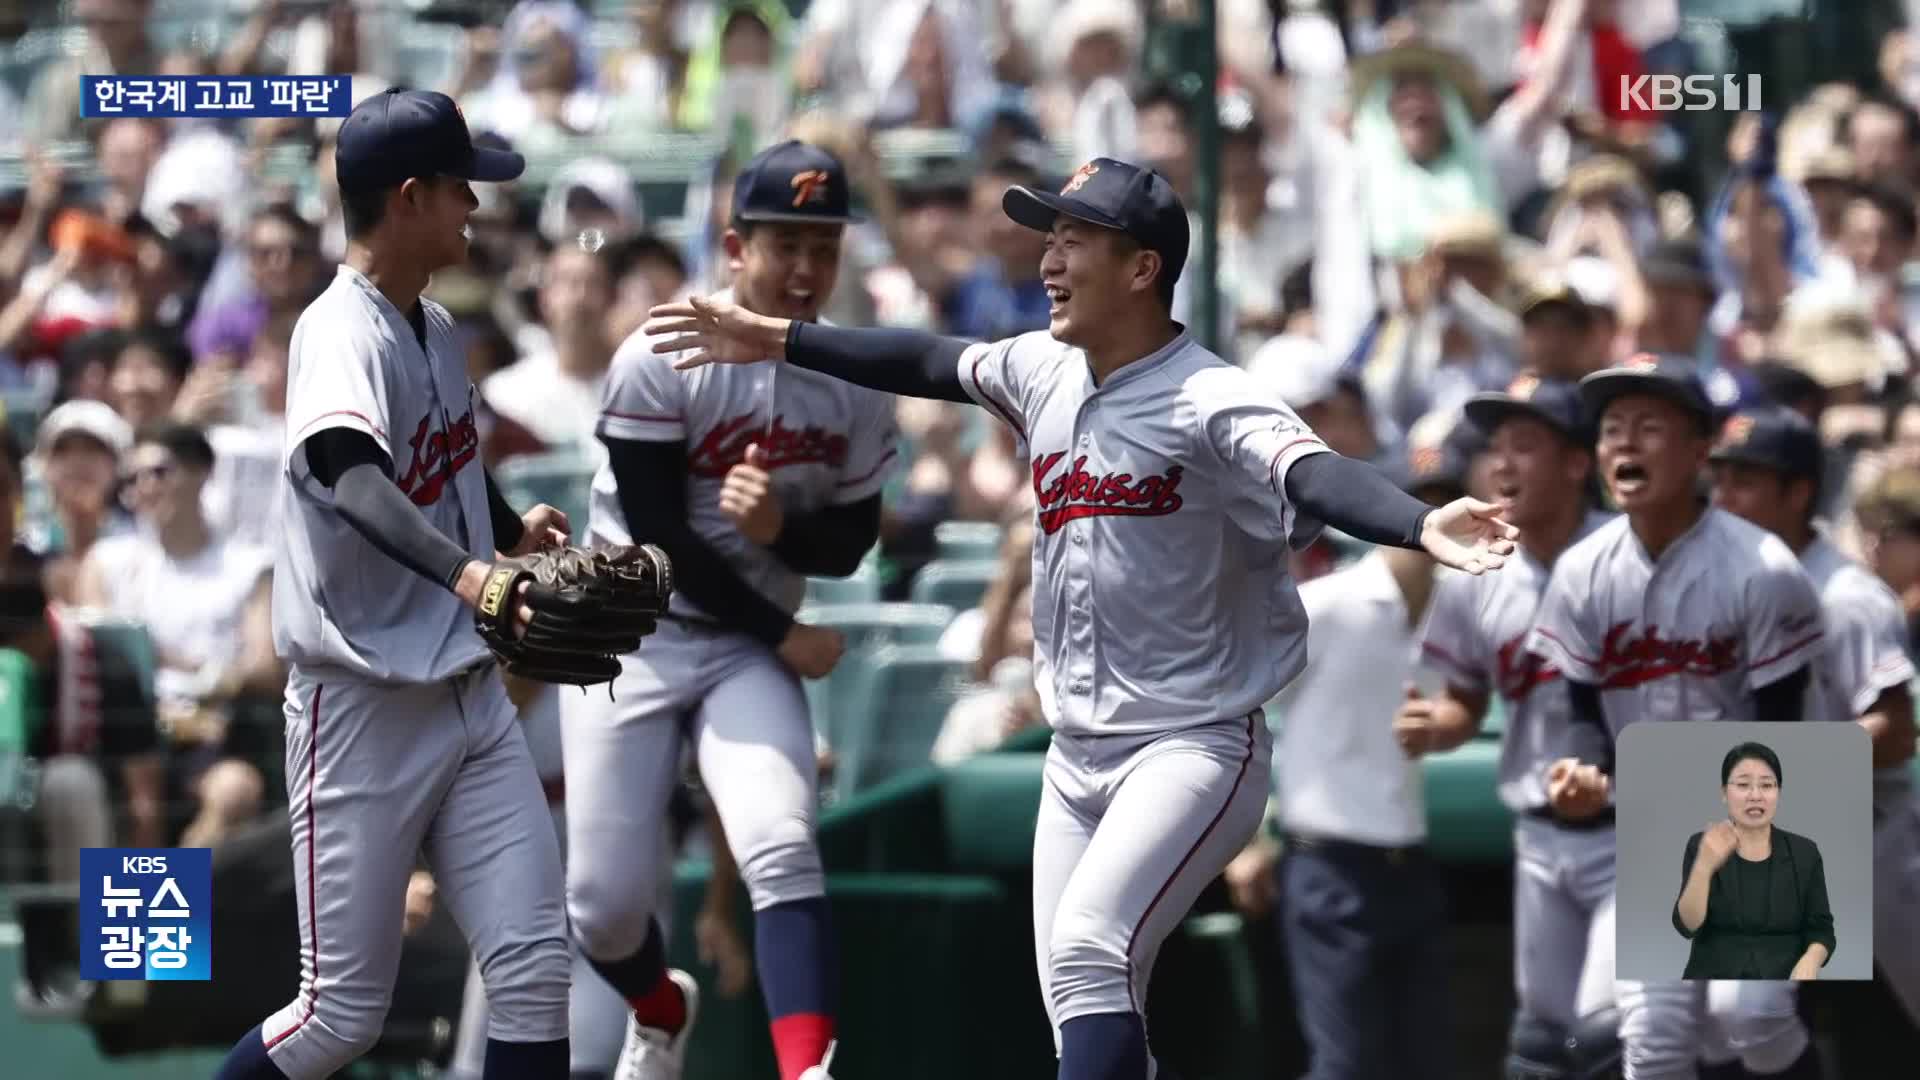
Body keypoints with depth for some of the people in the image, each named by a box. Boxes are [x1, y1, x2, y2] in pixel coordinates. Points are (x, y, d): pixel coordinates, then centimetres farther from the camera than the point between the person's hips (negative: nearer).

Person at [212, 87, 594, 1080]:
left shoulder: (436, 327, 10)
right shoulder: (342, 333, -18)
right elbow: (352, 479, -38)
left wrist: (512, 529, 10)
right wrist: (465, 572, -53)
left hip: (470, 691, 8)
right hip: (364, 706, -8)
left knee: (535, 972, -2)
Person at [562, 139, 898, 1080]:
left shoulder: (855, 383, -1)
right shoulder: (661, 360, -15)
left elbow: (849, 543, 5)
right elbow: (659, 539, -16)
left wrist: (781, 528, -19)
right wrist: (783, 636, -12)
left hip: (753, 649, 2)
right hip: (632, 636, -2)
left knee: (781, 851, -23)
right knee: (603, 904, 0)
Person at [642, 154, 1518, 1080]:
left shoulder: (1209, 404, -18)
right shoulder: (1041, 372, 6)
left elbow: (1315, 477, -35)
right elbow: (926, 363, 23)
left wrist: (1422, 527, -55)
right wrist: (775, 341, 30)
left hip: (1193, 751, -8)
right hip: (1075, 760, 8)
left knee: (1088, 948, -27)